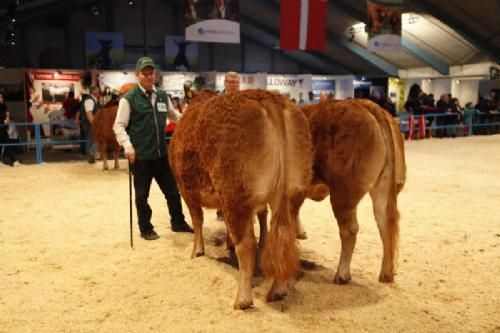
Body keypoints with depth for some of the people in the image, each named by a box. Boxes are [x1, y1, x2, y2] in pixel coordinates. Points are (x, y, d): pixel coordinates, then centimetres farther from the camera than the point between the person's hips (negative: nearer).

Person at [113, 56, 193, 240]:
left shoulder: (162, 96, 9)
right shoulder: (129, 98, -7)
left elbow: (174, 115, 24)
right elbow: (119, 125, -9)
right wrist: (127, 145, -22)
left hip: (161, 153, 5)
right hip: (140, 155, -5)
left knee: (172, 190, 13)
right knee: (142, 195, 8)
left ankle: (178, 222, 30)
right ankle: (146, 229, 24)